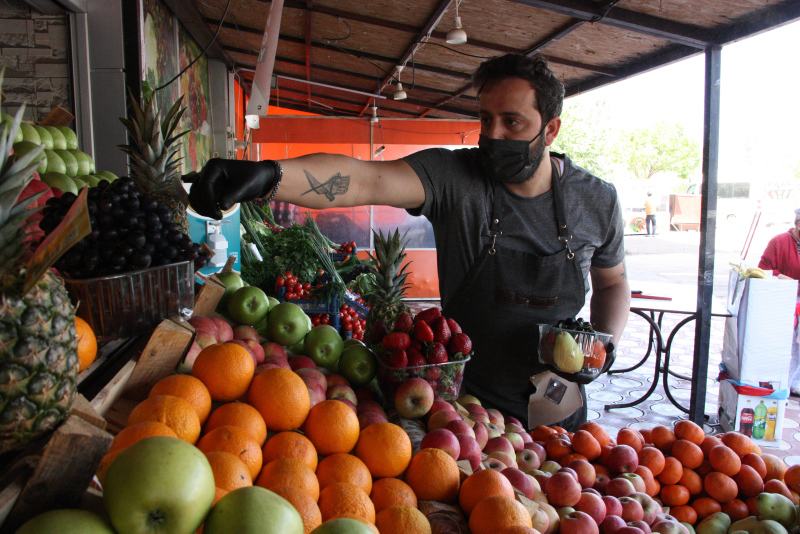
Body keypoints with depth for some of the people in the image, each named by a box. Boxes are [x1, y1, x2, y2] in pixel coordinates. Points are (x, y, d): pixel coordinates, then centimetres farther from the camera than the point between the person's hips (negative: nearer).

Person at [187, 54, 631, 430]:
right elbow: (365, 181, -35)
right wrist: (267, 175, -51)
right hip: (470, 399, -2)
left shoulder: (596, 199, -7)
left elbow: (613, 283, 9)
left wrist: (604, 342, -9)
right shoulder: (451, 176, -17)